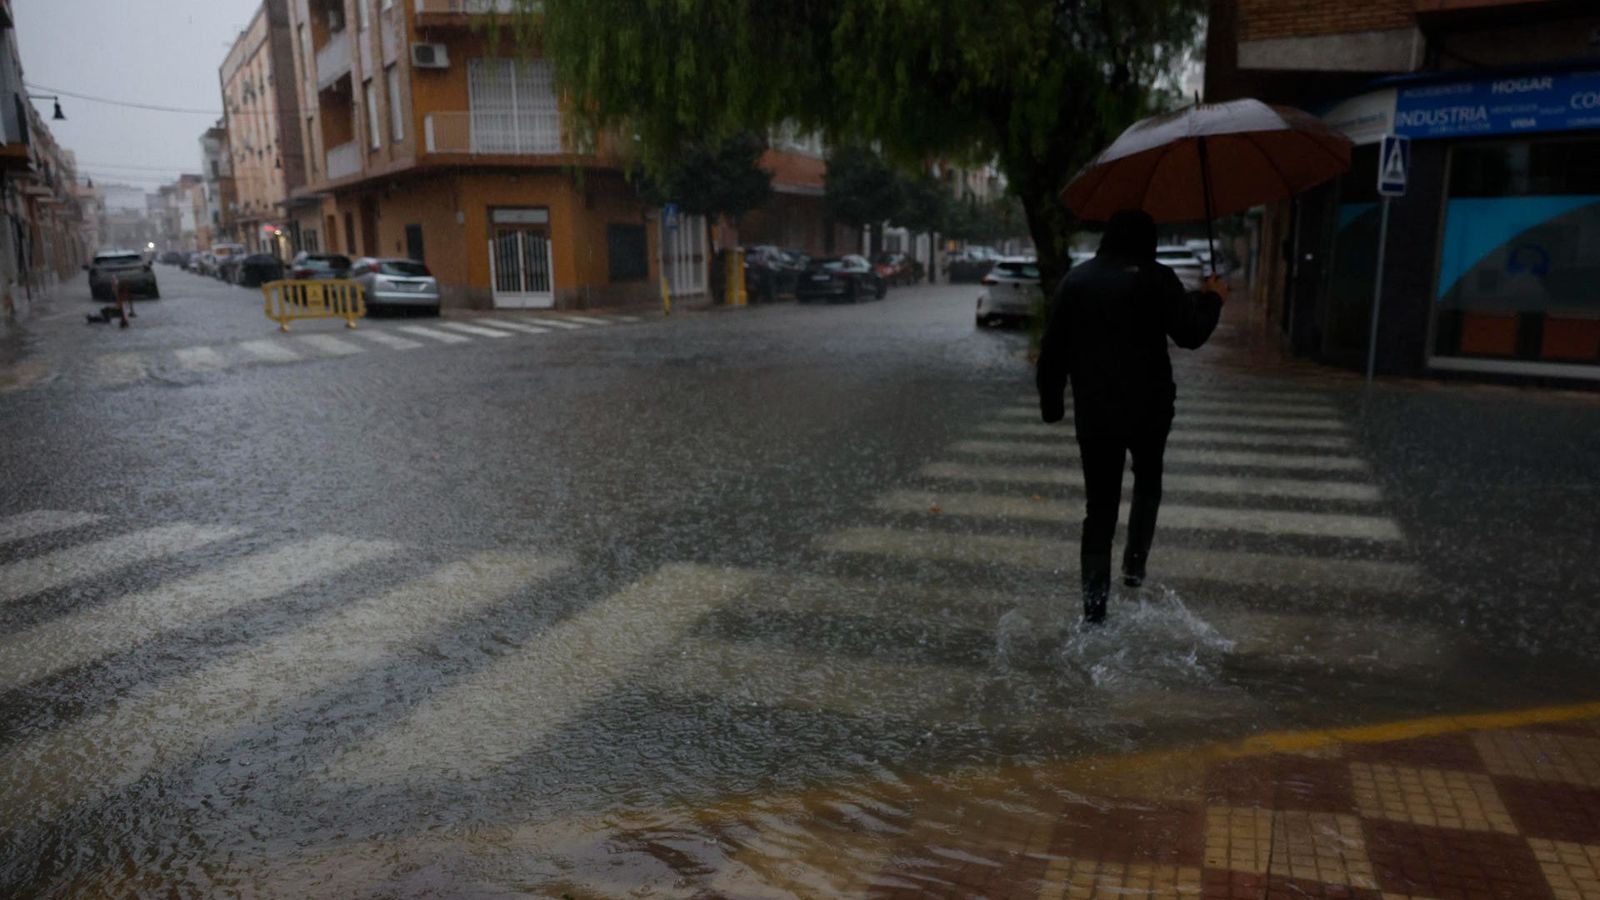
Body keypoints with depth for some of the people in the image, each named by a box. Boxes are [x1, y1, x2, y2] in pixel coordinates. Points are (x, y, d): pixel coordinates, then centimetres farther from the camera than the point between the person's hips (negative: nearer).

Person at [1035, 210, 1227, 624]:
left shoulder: (1075, 280, 6)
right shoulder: (1156, 279, -6)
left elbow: (1052, 351, 5)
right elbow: (1190, 334, -8)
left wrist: (1051, 403, 12)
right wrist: (1211, 299, 9)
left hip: (1093, 413, 2)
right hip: (1148, 407, -2)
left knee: (1099, 506, 6)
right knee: (1148, 480, 25)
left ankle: (1095, 604, 2)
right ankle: (1135, 561, 13)